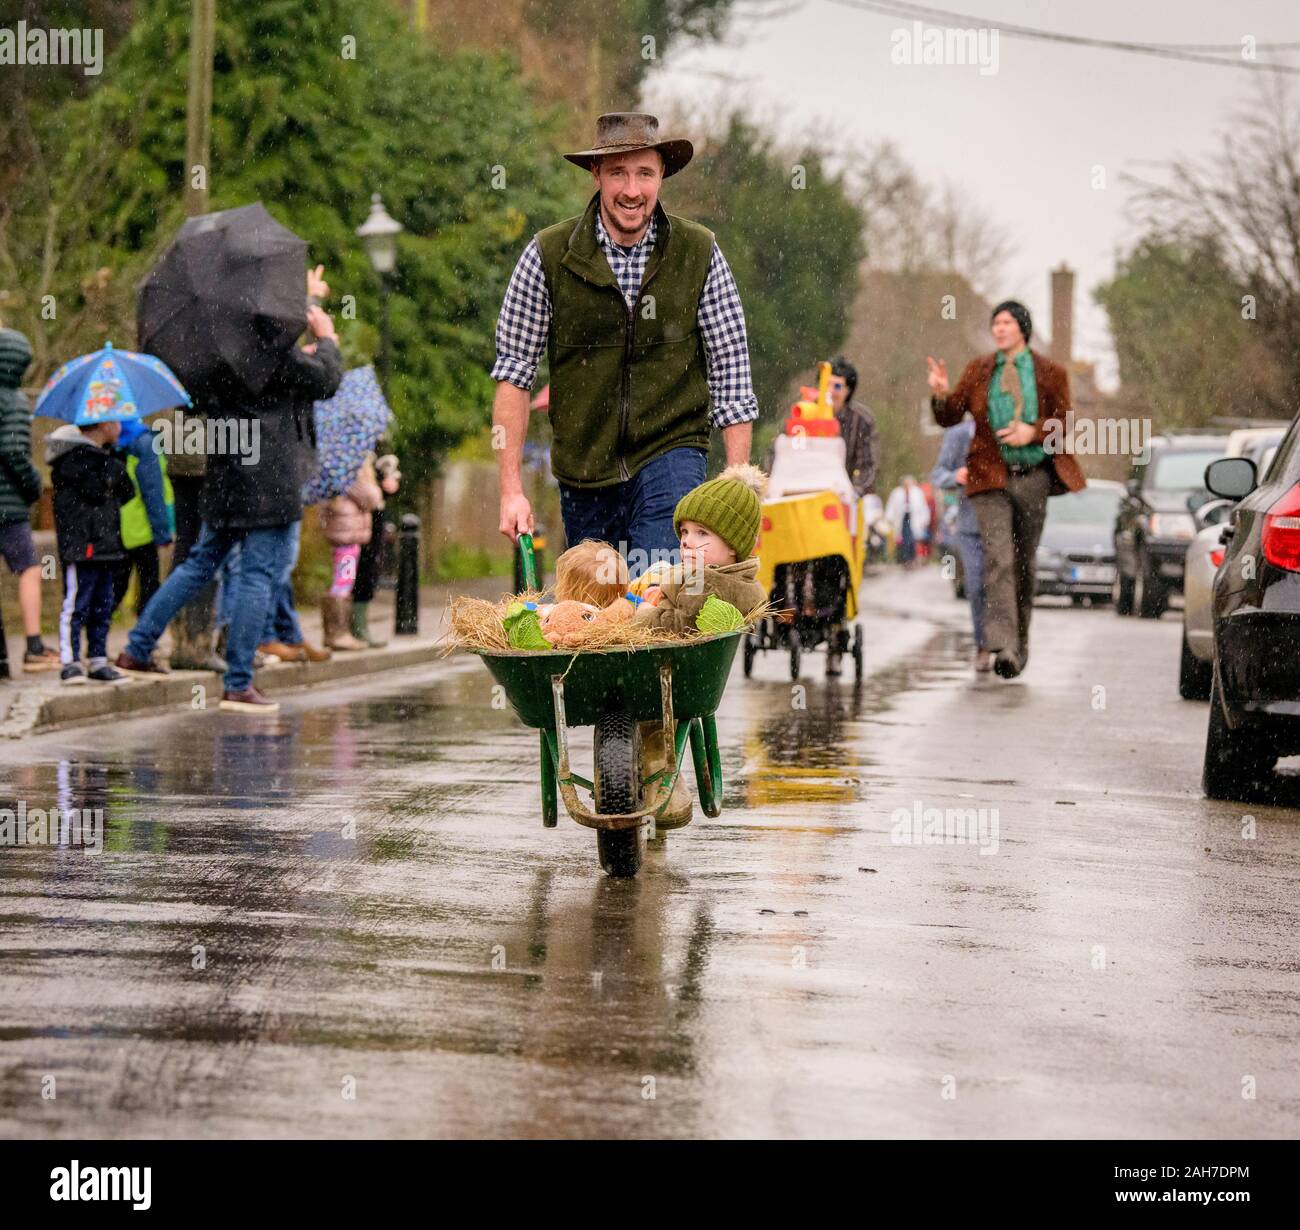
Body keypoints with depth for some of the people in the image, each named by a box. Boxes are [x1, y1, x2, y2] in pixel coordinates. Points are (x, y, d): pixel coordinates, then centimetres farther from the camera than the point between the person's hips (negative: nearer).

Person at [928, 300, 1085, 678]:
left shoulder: (1049, 373, 5)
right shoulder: (978, 371, 8)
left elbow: (1063, 423, 5)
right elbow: (949, 417, 7)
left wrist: (1033, 432, -15)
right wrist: (941, 394, -15)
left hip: (1033, 474, 1)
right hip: (991, 477, -1)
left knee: (1024, 562, 9)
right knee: (998, 559, -16)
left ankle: (1020, 642, 24)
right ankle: (1003, 647, -25)